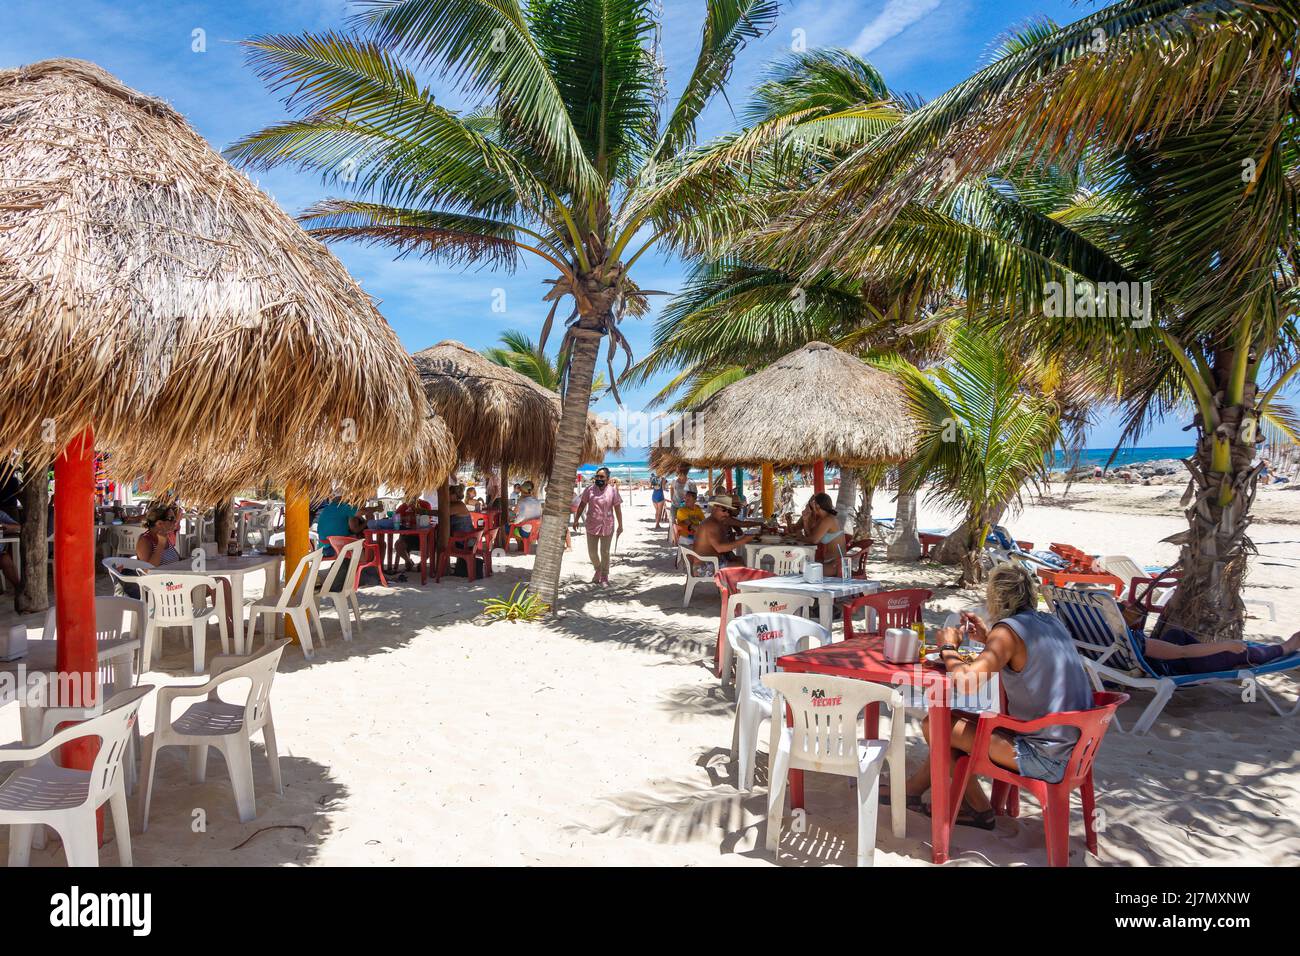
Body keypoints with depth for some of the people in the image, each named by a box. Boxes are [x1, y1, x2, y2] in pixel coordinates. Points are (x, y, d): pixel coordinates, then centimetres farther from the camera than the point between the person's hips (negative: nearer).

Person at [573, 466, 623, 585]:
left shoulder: (612, 490, -5)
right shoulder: (590, 489, -1)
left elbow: (617, 508, -2)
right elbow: (582, 504, 7)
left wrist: (620, 525, -2)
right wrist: (576, 520, 5)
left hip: (607, 526, -2)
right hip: (591, 525, 2)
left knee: (605, 552, 5)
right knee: (592, 552, 7)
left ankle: (604, 576, 18)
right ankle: (598, 570, 33)